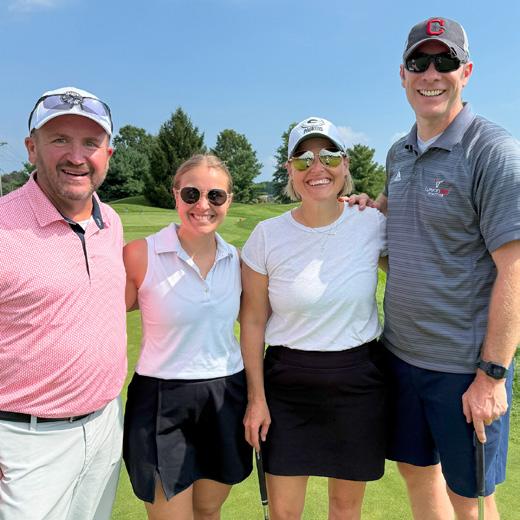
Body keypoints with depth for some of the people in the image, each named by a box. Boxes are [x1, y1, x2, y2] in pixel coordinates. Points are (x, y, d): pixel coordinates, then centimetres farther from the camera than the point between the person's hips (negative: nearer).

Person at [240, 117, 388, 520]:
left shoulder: (372, 224, -7)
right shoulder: (267, 236, -9)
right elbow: (253, 323, -3)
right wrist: (256, 397, -2)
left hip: (358, 380, 1)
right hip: (288, 381, -1)